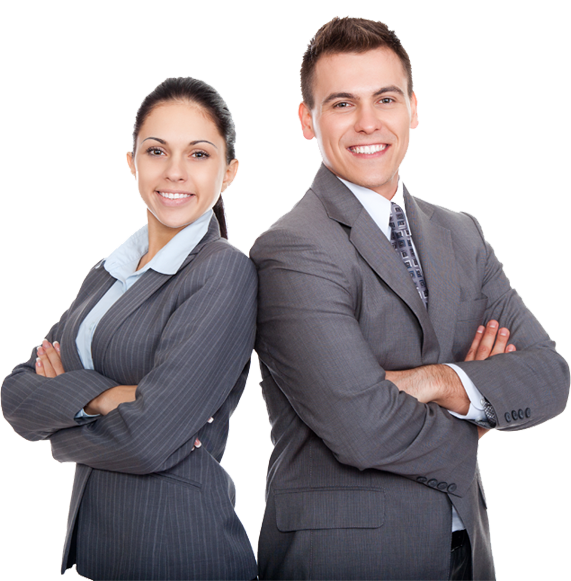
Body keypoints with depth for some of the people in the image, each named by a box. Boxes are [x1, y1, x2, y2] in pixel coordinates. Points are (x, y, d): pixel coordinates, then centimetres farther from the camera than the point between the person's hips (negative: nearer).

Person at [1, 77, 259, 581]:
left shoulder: (226, 272, -14)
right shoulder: (105, 276, 9)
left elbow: (150, 439, -22)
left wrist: (59, 417, -5)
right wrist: (100, 395, -18)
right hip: (91, 539, 7)